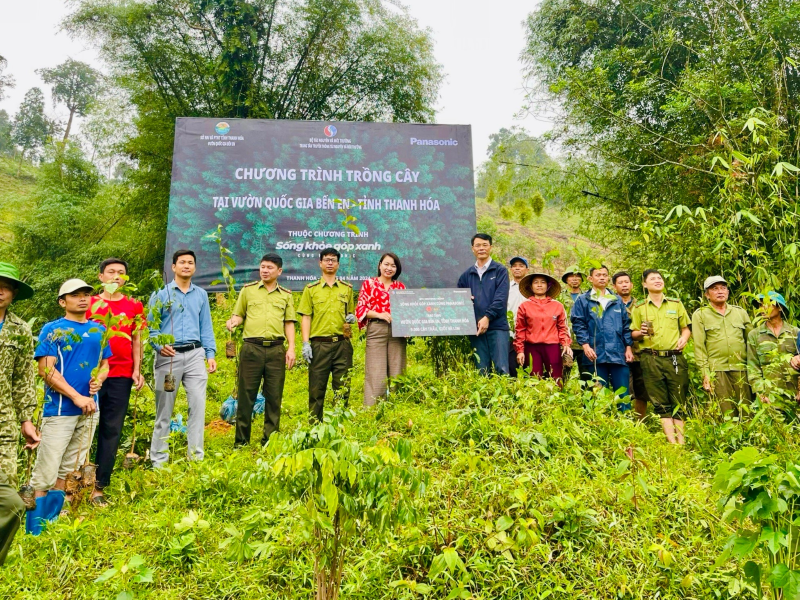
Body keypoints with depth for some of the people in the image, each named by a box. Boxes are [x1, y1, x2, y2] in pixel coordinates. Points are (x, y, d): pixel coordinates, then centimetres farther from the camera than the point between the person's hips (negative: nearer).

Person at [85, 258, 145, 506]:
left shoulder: (134, 306, 10)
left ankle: (99, 488, 9)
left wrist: (137, 370, 3)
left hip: (121, 376, 1)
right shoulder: (90, 303, 7)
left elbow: (136, 340, 11)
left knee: (112, 431, 3)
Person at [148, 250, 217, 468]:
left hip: (195, 354, 2)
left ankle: (196, 456, 7)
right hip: (169, 356, -2)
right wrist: (159, 345, -16)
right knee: (164, 409, 5)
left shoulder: (201, 294, 13)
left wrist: (210, 354, 5)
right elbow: (151, 326, 2)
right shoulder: (161, 294, 4)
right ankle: (159, 459, 16)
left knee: (198, 405, -3)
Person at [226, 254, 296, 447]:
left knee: (274, 396, 4)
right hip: (251, 347, -1)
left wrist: (291, 348, 2)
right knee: (246, 394, 2)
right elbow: (239, 315, 13)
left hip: (276, 349, 1)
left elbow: (289, 323, 12)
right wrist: (233, 322, -11)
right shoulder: (248, 290, 11)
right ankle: (241, 441, 13)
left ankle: (269, 441, 14)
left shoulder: (286, 295, 13)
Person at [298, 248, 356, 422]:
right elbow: (305, 317, 3)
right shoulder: (311, 289, 8)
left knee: (342, 388, 4)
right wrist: (305, 343, -7)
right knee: (316, 388, 2)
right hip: (319, 344, -2)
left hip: (342, 344, 2)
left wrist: (352, 318, -1)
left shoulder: (347, 288, 14)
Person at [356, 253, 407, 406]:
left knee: (397, 373, 3)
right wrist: (379, 314, -13)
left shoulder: (400, 286, 17)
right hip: (376, 330, -3)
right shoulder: (369, 283, 8)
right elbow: (360, 309, 2)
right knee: (376, 374, -7)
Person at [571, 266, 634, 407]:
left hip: (618, 353, 3)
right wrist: (585, 345, -13)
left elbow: (626, 325, 15)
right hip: (596, 354, -2)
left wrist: (628, 347, 6)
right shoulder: (583, 300, 6)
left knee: (623, 394, 3)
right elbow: (578, 324, -1)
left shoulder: (617, 300, 16)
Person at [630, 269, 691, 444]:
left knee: (678, 401, 1)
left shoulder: (676, 304, 13)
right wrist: (641, 333, -12)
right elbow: (633, 334, 9)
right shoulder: (639, 308, 8)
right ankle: (672, 441, 0)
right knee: (661, 403, -1)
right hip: (651, 359, -1)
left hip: (675, 358, 1)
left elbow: (686, 327, 16)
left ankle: (681, 440, 3)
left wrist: (684, 338, -5)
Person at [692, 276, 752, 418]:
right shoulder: (700, 315, 6)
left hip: (742, 369, 3)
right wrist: (705, 373, -7)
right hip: (717, 370, -3)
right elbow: (699, 346, 0)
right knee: (727, 413, -3)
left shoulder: (741, 312, 17)